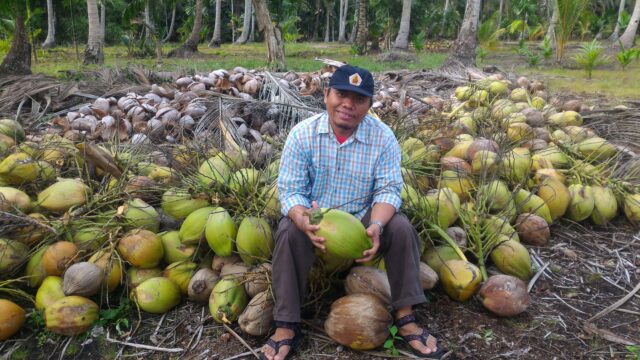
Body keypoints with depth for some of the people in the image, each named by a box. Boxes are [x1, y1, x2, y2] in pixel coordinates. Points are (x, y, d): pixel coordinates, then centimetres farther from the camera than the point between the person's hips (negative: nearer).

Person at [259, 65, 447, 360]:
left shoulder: (383, 137, -11)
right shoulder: (302, 133, -13)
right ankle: (286, 326, -18)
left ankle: (405, 318, -9)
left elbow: (388, 190, -13)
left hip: (362, 218, 1)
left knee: (401, 228, -24)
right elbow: (290, 190, -16)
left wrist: (376, 226, -35)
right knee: (288, 232, -31)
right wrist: (303, 220, -39)